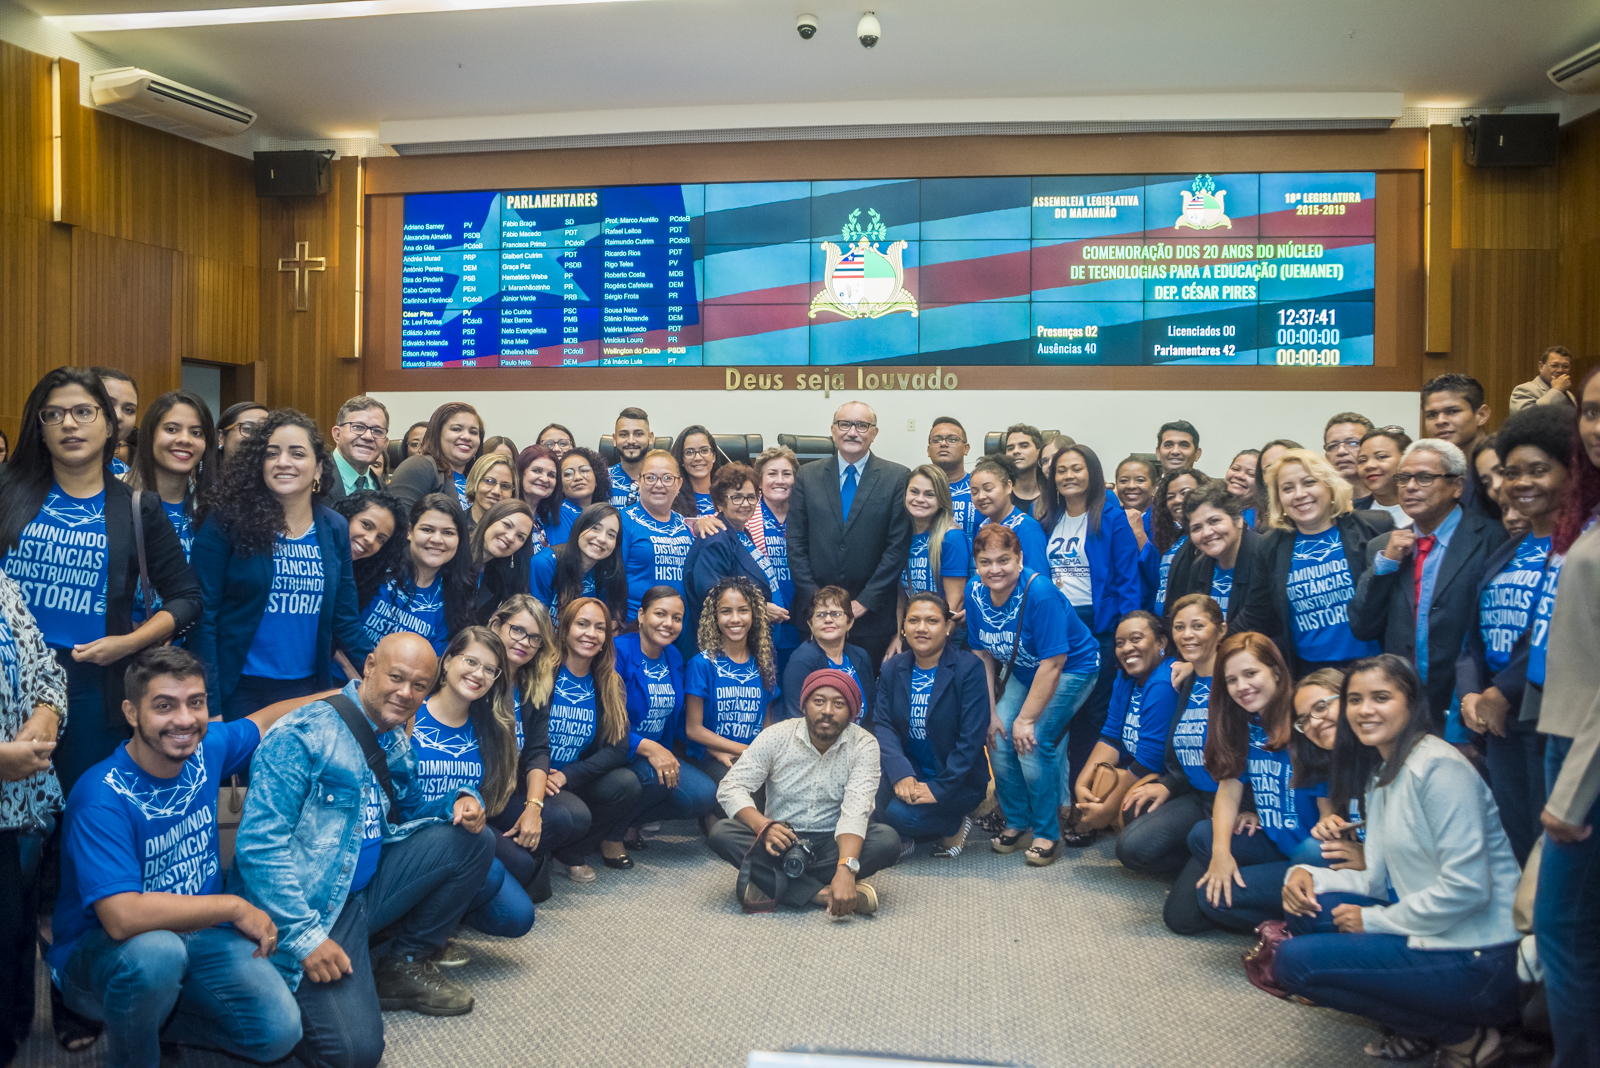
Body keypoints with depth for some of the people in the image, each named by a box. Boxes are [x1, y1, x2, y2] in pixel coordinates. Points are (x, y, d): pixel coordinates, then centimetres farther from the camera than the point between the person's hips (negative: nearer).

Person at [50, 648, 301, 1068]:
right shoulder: (102, 798, -25)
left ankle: (144, 1017, 10)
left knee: (279, 1032, -14)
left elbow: (265, 721, 17)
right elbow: (123, 918, -34)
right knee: (156, 949, -40)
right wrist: (236, 907, -25)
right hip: (97, 951, -5)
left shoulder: (206, 748, -6)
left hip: (197, 931, 5)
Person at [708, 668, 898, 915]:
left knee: (887, 841, -30)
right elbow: (731, 787, -12)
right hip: (782, 840, 1)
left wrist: (846, 869, -42)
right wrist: (764, 826, -32)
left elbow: (856, 809, -24)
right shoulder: (776, 737, -8)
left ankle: (775, 883, -25)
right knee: (722, 833, -26)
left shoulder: (863, 745, -11)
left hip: (833, 844, -1)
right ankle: (821, 892, -30)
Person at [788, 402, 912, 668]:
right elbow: (795, 543, 5)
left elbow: (898, 546, -4)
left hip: (872, 614, -1)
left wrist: (866, 601, -9)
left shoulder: (897, 478, 0)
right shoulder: (808, 476, 7)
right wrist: (813, 596, -4)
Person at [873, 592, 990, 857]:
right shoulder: (893, 668, 3)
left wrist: (939, 788, -21)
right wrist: (901, 774, -23)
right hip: (910, 773, 4)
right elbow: (883, 723, -6)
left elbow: (972, 739, -16)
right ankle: (906, 836, 5)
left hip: (957, 779, -4)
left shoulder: (969, 668, -11)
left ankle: (955, 825, 3)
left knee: (901, 814, -27)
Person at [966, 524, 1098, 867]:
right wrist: (991, 711, -4)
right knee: (999, 739, -7)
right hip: (1021, 671, 6)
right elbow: (983, 653, -1)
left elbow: (1053, 663, -27)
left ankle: (1047, 835, 1)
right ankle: (1017, 824, 15)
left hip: (1071, 669, -6)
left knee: (1033, 743, -18)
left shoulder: (1039, 592, -31)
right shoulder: (975, 591, -12)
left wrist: (1026, 719, -22)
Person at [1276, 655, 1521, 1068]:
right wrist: (1308, 876, -4)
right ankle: (1418, 1027, 9)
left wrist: (1373, 920, -12)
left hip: (1482, 961, -9)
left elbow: (1466, 889, -21)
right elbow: (1381, 880, 13)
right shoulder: (1381, 773, 12)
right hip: (1428, 937, 9)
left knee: (1295, 960, -12)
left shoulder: (1440, 767, -17)